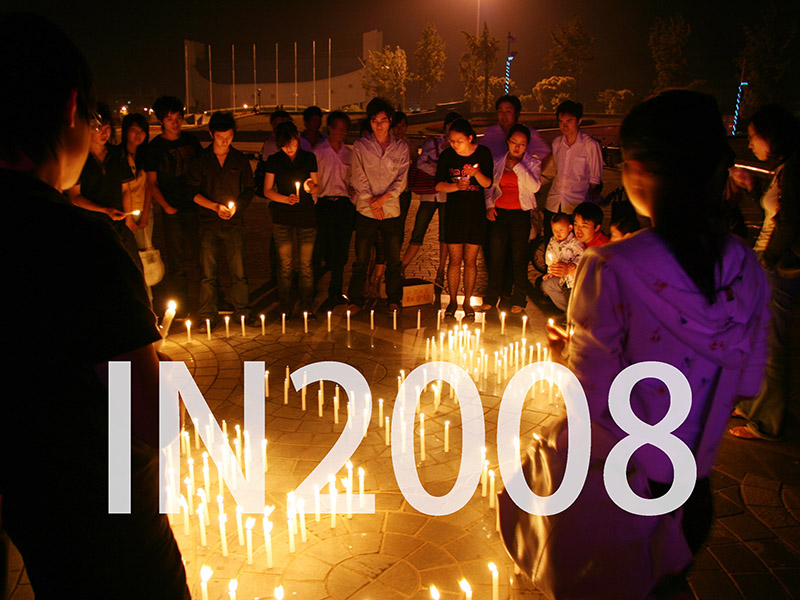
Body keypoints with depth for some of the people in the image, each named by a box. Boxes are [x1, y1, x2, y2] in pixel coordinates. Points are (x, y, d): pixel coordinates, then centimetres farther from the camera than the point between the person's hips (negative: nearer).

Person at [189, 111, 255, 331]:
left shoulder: (240, 160, 8)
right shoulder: (201, 160, 4)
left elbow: (250, 189, 10)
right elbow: (193, 191, 1)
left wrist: (236, 206, -8)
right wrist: (215, 206, -12)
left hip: (234, 222, 1)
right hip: (208, 222, 0)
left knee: (238, 270, 0)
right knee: (208, 273, 1)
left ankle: (242, 312, 13)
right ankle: (208, 316, 10)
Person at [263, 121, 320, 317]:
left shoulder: (309, 158, 7)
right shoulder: (274, 160, 4)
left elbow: (317, 187, 12)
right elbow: (267, 190, 4)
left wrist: (311, 187, -12)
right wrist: (286, 198, -14)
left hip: (307, 216, 1)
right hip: (282, 218, 0)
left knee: (306, 264, 1)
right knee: (285, 264, 1)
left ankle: (307, 306, 13)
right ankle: (285, 307, 13)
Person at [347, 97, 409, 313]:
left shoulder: (401, 147, 6)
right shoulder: (360, 146, 2)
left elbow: (401, 179, 0)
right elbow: (359, 179, -2)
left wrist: (383, 198, -12)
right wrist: (372, 202, -10)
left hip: (392, 210, 1)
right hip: (366, 212, -1)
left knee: (393, 260, 7)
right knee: (361, 260, 3)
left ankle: (394, 300, 21)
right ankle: (356, 301, 15)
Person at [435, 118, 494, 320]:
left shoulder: (483, 153, -3)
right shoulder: (447, 155, -3)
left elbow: (488, 184, -5)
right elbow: (438, 185, -4)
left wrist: (477, 173, -24)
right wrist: (457, 186, -21)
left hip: (476, 212, 0)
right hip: (454, 211, 0)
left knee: (470, 260, 5)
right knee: (455, 259, 2)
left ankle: (467, 301, 19)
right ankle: (453, 300, 17)